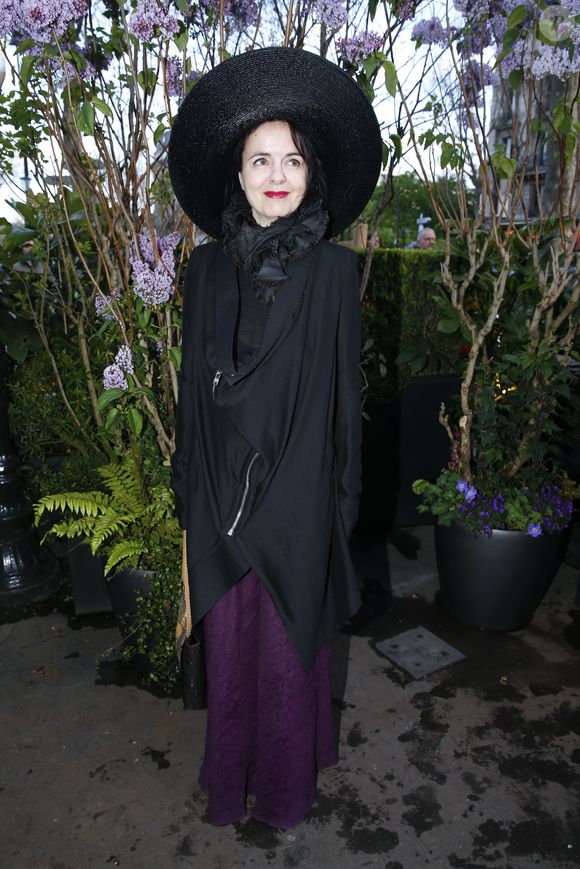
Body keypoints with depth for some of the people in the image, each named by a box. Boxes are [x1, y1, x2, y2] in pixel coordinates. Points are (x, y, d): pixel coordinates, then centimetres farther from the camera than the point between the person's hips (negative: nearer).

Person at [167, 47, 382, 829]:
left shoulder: (334, 271, -4)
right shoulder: (207, 268, 3)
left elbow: (344, 392, -1)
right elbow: (193, 388, 6)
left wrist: (342, 498, -1)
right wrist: (189, 493, 7)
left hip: (296, 494, -2)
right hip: (220, 493, 3)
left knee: (288, 642, 11)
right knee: (228, 642, 15)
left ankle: (288, 785, 37)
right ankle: (230, 780, 39)